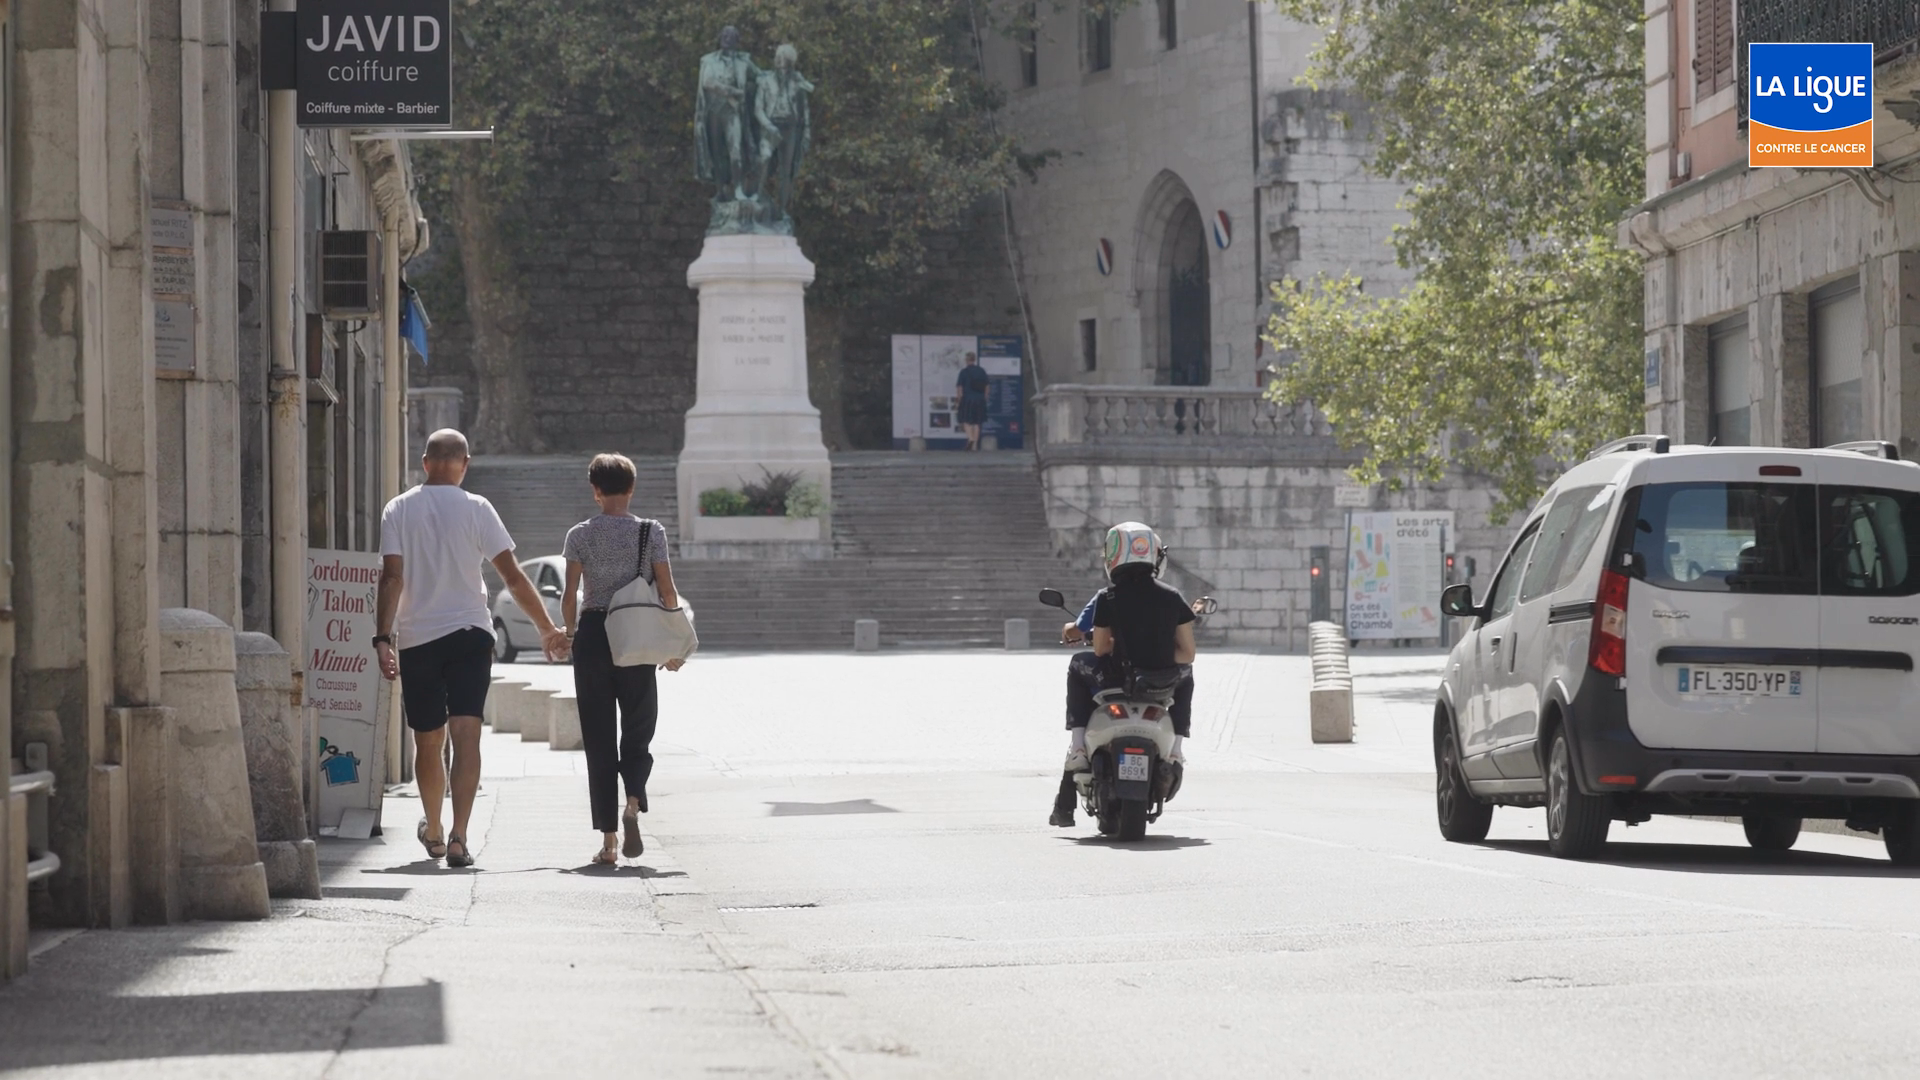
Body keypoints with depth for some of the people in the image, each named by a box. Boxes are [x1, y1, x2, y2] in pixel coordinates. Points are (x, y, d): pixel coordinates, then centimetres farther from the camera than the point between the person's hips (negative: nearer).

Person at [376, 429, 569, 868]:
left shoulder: (399, 510, 1)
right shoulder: (476, 509, -2)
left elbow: (392, 577, -8)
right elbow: (513, 577, -3)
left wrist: (382, 638, -10)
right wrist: (548, 630, 6)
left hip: (417, 638, 1)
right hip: (470, 634, -1)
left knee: (428, 741, 14)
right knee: (466, 734, -8)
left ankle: (433, 831, 32)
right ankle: (458, 837, -22)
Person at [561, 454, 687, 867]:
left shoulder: (580, 535, -1)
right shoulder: (651, 532, -1)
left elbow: (570, 595, -3)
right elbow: (667, 592, -2)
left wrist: (569, 632, 13)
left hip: (592, 635, 0)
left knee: (599, 741, 5)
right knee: (637, 733, 11)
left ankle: (608, 840, 1)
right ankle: (633, 802, -20)